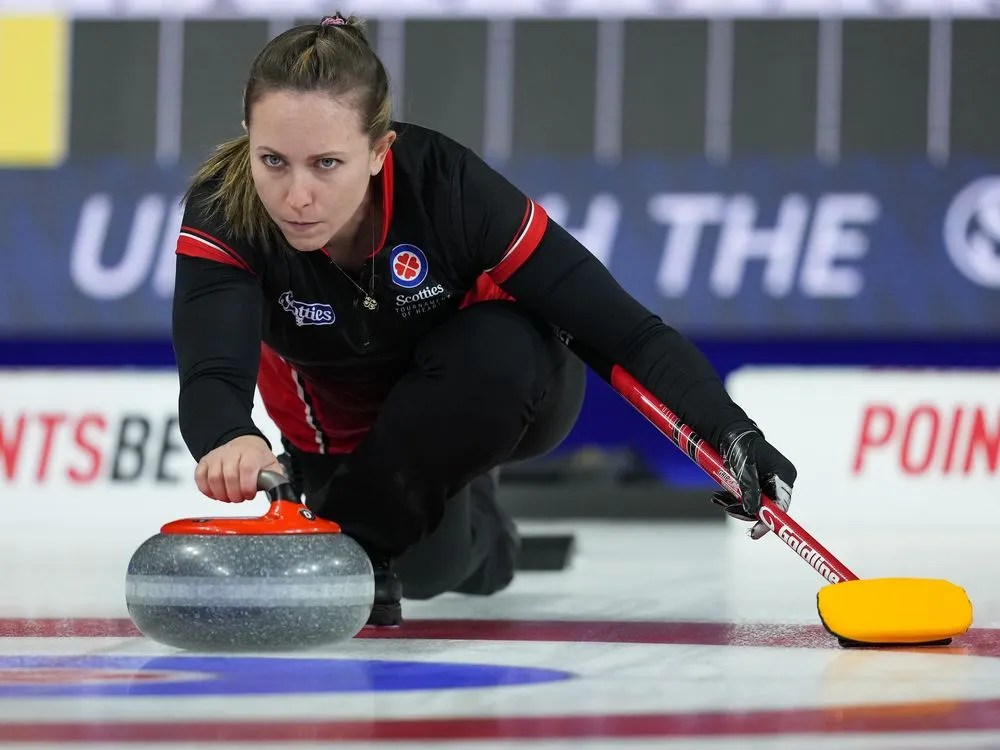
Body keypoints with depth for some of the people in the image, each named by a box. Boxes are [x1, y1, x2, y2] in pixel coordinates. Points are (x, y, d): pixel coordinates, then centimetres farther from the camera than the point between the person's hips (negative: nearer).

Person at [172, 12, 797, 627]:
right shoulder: (224, 211, -32)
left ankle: (359, 535, -13)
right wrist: (230, 440, -72)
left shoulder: (446, 182, -34)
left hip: (497, 391, -3)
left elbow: (623, 327, -34)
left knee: (497, 350, -34)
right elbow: (210, 373, -47)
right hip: (344, 423, 3)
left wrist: (727, 427, -50)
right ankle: (472, 529, 20)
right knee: (427, 566, -16)